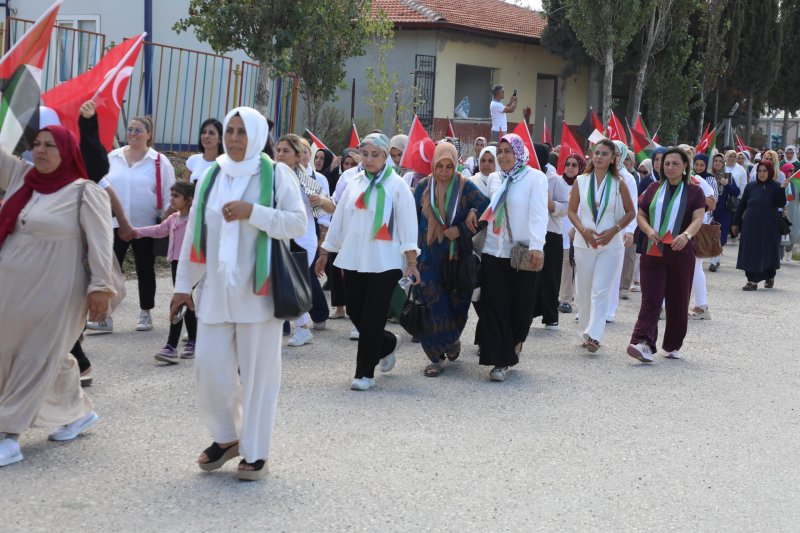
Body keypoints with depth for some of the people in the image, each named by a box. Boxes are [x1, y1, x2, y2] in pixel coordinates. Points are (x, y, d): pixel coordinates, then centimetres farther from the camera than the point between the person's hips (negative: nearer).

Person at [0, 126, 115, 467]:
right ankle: (78, 412, 33)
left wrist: (100, 286, -16)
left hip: (52, 293, -7)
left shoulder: (85, 192, -9)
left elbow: (99, 244, -11)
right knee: (30, 357, 17)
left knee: (36, 361, 0)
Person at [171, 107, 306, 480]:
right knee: (210, 367, 2)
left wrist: (253, 212, -19)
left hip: (258, 290, -4)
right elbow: (194, 233, 14)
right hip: (216, 291, 4)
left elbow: (299, 223, -9)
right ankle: (226, 436, 24)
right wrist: (183, 285, 12)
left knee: (258, 371, 0)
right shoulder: (211, 177, 12)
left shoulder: (276, 174, 0)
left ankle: (255, 452, 11)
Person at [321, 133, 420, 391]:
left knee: (372, 317, -5)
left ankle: (365, 372, 3)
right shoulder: (355, 183, 10)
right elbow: (340, 219, 14)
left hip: (385, 262, -5)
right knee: (355, 312, 8)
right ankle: (387, 343, 34)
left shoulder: (396, 185, -2)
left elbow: (407, 225, -5)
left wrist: (411, 262, -9)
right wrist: (325, 253, 15)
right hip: (354, 260, 5)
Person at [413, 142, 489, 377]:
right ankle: (437, 357, 2)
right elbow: (412, 219, 10)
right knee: (433, 306, -6)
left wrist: (461, 230, -14)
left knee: (456, 305, 8)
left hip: (457, 257, 0)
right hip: (429, 258, 1)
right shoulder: (423, 187, 3)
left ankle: (451, 340, 38)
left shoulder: (465, 187, -2)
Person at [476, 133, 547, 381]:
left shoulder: (535, 177, -5)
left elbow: (538, 213, -14)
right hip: (494, 251, 4)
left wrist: (537, 246, -23)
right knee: (495, 306, -3)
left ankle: (515, 341, 33)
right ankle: (500, 360, 2)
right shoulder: (494, 179, 12)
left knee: (521, 304, 4)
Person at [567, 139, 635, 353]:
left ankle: (593, 335, -16)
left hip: (610, 245, -2)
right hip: (584, 244, 2)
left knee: (600, 291, -11)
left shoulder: (619, 183, 0)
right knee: (584, 291, 7)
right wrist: (584, 230, -10)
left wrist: (614, 231, -10)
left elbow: (630, 212, 4)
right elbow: (572, 211, 7)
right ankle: (585, 332, 20)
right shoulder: (581, 181, 3)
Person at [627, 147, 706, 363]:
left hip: (681, 253, -1)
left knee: (677, 302, 6)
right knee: (651, 299, -10)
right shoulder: (654, 189, 11)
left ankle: (673, 346, 19)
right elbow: (641, 215, 12)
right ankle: (643, 343, -22)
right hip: (653, 252, 1)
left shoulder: (694, 192, 4)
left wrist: (686, 235, -29)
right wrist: (649, 230, -10)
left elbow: (698, 219, -8)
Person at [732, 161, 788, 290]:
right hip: (751, 226, 2)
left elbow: (781, 204, -12)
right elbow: (742, 205, 9)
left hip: (769, 226, -2)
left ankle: (770, 277, 26)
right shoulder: (750, 186, 5)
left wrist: (782, 188, -24)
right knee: (751, 252, -1)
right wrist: (736, 222, 8)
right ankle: (752, 281, 5)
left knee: (769, 252, 6)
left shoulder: (775, 187, -1)